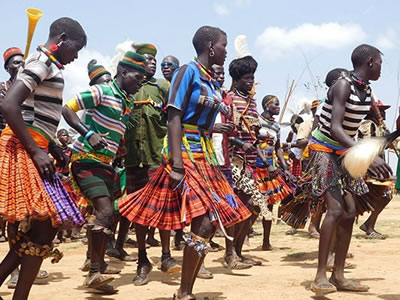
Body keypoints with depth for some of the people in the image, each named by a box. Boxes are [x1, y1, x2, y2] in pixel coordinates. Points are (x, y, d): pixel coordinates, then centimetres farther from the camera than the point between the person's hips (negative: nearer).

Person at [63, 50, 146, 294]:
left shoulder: (129, 103, 13)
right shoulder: (101, 92, -10)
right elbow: (67, 109, -13)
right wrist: (89, 134, -23)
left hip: (106, 164, 9)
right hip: (87, 161, -9)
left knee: (109, 217, 8)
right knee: (105, 212, -18)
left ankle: (97, 271, 19)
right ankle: (95, 272, -9)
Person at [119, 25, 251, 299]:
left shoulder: (212, 81, 16)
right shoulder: (189, 72, -8)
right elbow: (174, 117, -16)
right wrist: (176, 164, -23)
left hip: (205, 156, 9)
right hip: (185, 154, -9)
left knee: (212, 223, 4)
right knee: (205, 222, -16)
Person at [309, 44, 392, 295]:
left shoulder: (367, 90, 4)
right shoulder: (343, 85, -21)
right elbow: (334, 129, -31)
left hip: (344, 152, 8)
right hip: (324, 150, -8)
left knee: (350, 212, 2)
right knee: (335, 209, -20)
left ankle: (339, 275, 8)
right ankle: (321, 276, -16)